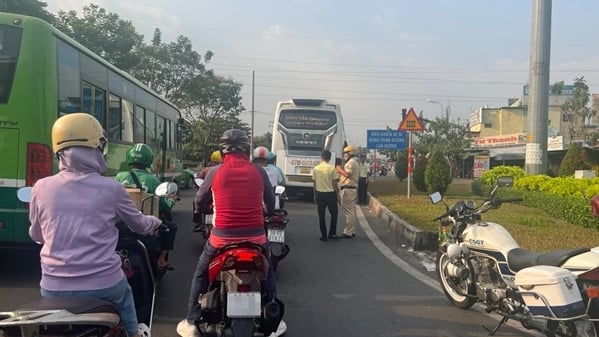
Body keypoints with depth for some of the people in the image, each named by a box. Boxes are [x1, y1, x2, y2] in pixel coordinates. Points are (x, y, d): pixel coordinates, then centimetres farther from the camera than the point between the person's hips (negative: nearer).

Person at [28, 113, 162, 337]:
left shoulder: (41, 188, -3)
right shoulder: (111, 188, -8)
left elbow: (36, 235, 14)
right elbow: (139, 225, 9)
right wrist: (155, 222, 32)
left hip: (54, 288, 2)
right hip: (103, 284, -1)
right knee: (123, 293, 33)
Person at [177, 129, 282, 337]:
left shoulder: (215, 172, -4)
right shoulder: (259, 171, -1)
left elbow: (199, 202, 9)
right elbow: (270, 204, 10)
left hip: (222, 237, -1)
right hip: (255, 236, 1)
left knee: (201, 273, 22)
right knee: (268, 273, 26)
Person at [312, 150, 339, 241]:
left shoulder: (316, 169, 0)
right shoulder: (331, 168, -8)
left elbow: (314, 183, 5)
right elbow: (334, 183, -7)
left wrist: (315, 195, 14)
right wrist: (337, 194, 2)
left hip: (319, 194, 2)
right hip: (330, 193, -2)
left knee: (321, 215, 7)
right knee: (334, 213, 14)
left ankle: (324, 236, 9)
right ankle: (332, 233, 14)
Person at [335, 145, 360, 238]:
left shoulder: (350, 162, -11)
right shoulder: (354, 162, 22)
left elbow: (347, 174, -23)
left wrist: (340, 170, -8)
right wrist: (340, 171, 16)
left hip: (347, 189, -11)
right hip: (353, 189, 11)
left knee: (348, 212, -9)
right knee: (352, 212, 13)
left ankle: (348, 232, -8)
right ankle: (352, 231, 18)